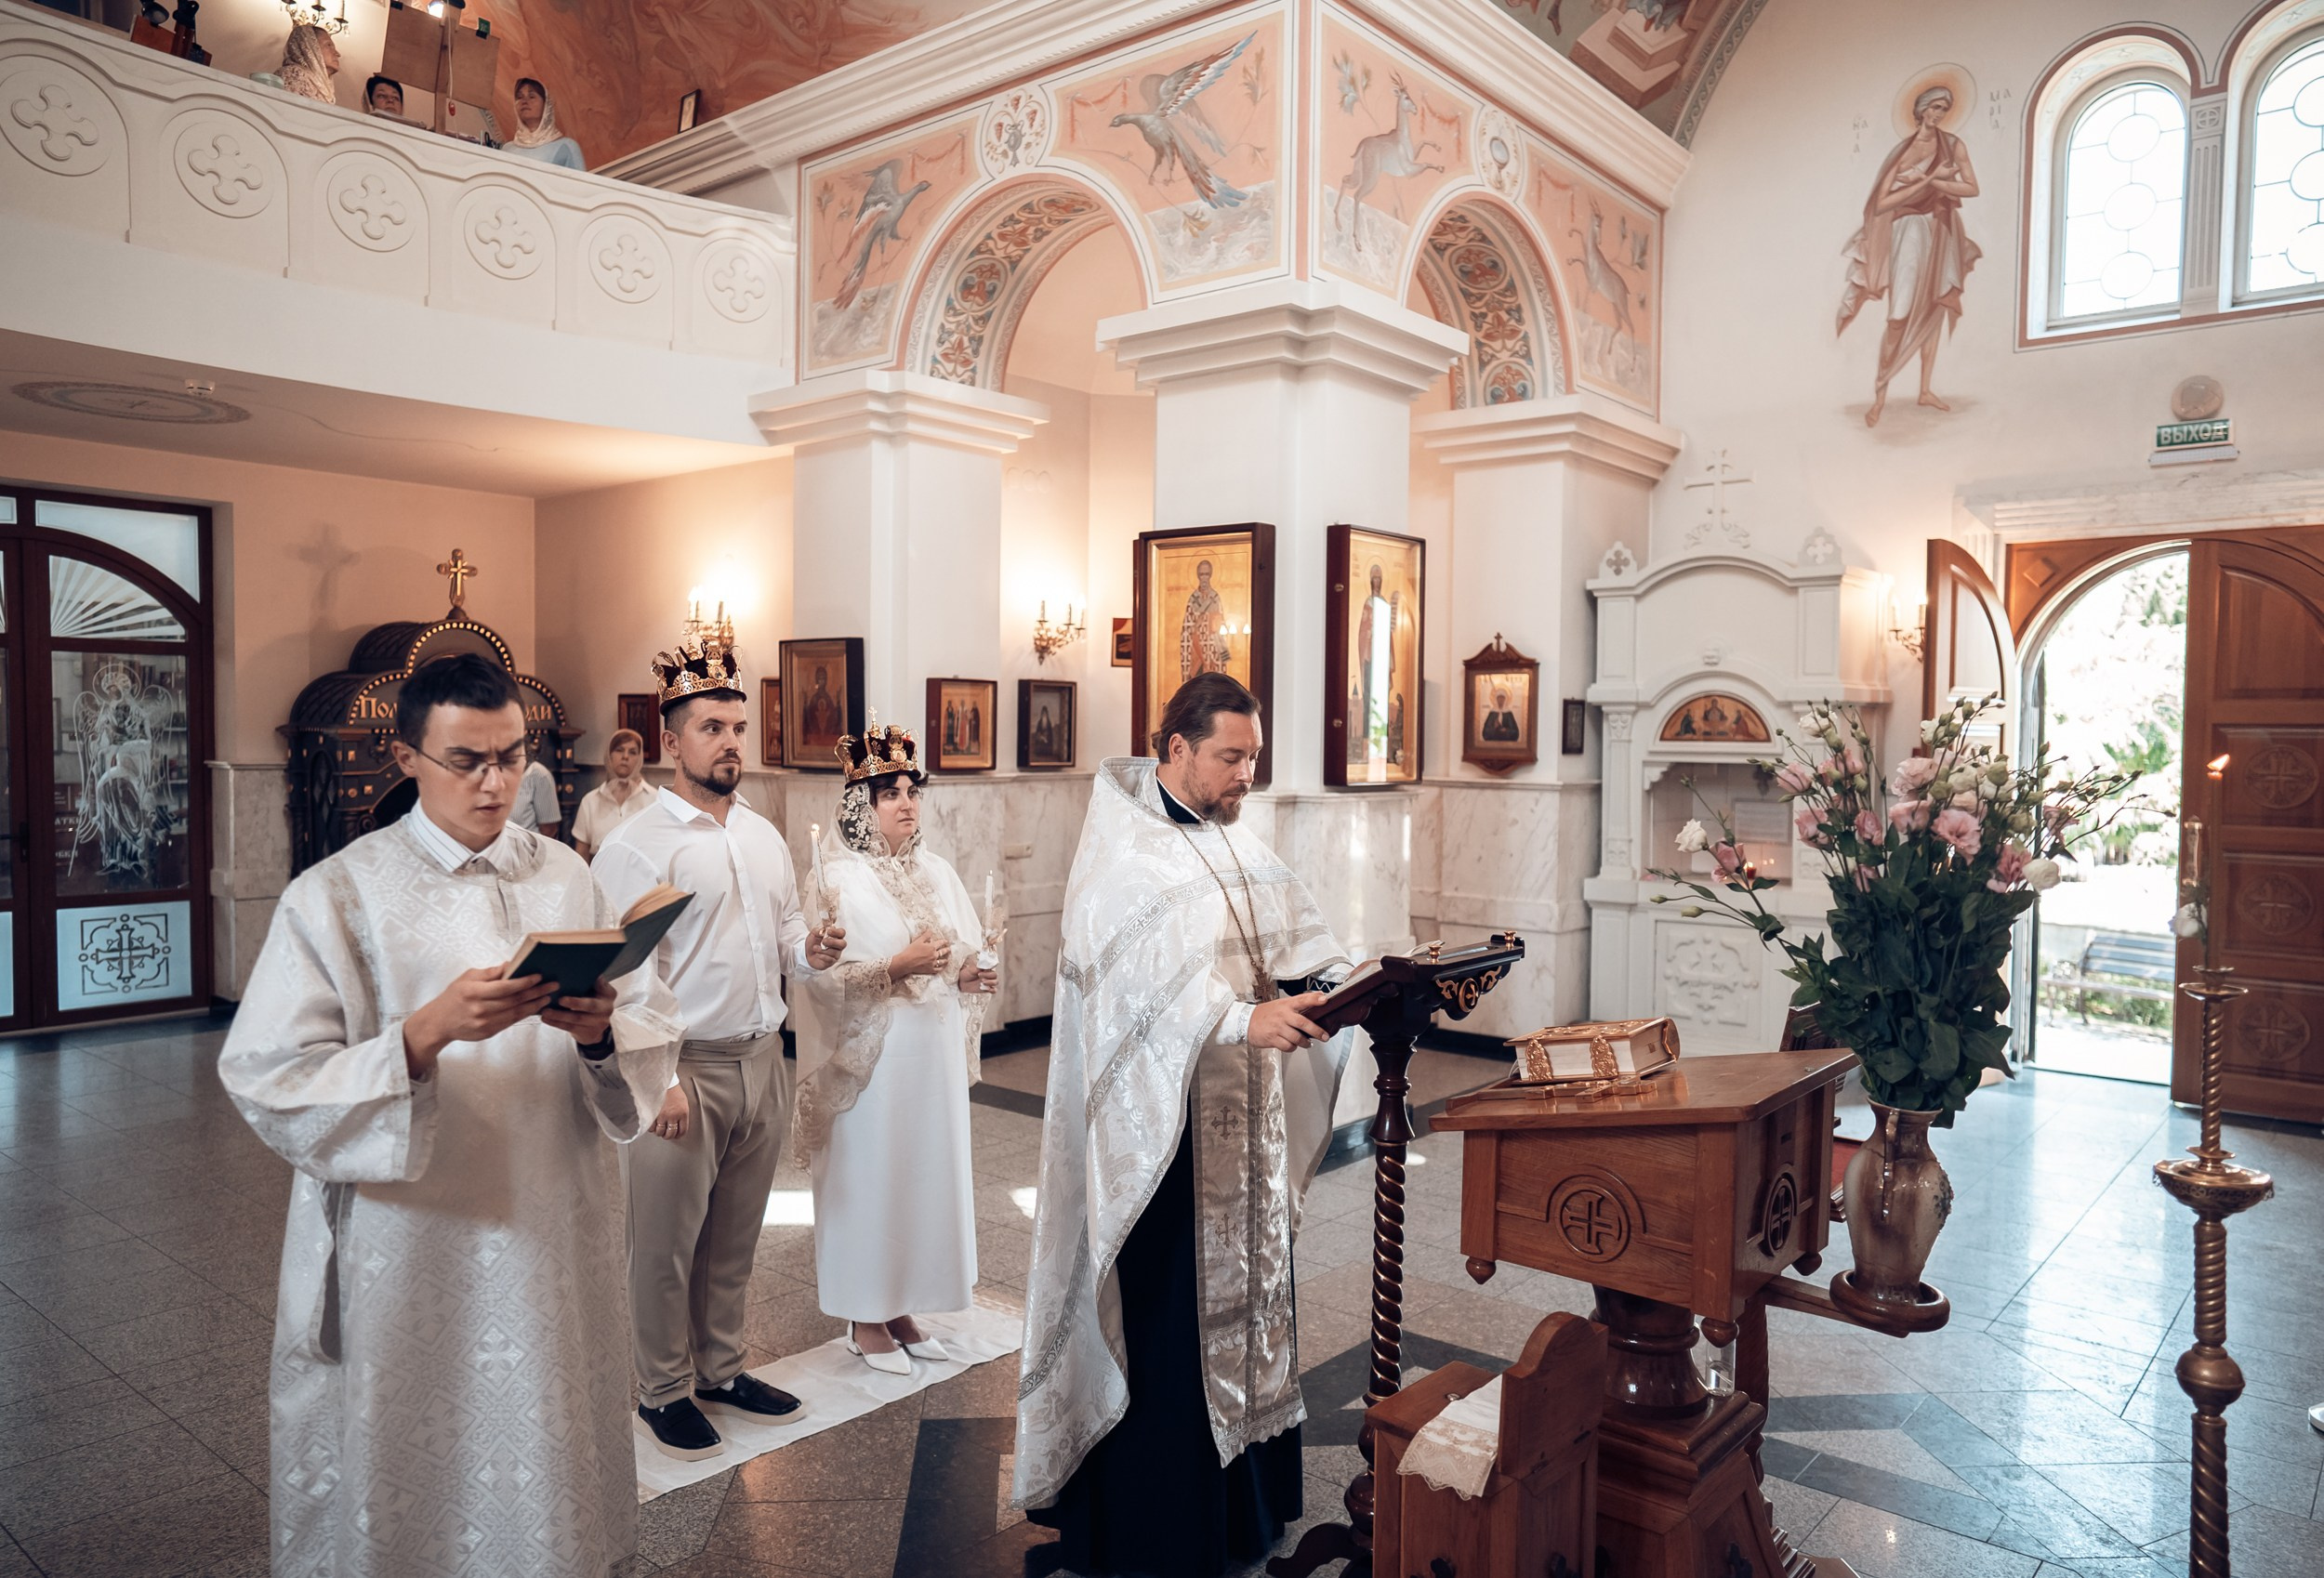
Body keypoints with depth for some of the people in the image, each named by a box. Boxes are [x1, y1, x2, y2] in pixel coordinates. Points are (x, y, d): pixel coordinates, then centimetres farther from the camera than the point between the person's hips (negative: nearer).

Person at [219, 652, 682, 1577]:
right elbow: (271, 1089, -13)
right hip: (404, 1255, -3)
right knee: (407, 1489, 10)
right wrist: (427, 1033, -26)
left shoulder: (565, 878, 4)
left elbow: (656, 1033, 2)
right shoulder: (335, 898, -6)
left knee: (550, 1479, 15)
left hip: (553, 1245, 3)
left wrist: (602, 1032, -20)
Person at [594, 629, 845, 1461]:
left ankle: (721, 1370, 33)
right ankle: (662, 1393, 24)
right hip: (684, 1069, -6)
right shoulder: (637, 845, -10)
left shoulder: (764, 836, 12)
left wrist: (811, 950, -3)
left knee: (735, 1237, 17)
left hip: (763, 1061, 6)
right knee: (665, 1243, 6)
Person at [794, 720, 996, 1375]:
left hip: (934, 1055, 6)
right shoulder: (839, 879, -9)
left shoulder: (938, 871, 8)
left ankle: (900, 1308, 26)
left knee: (928, 1171, 11)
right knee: (869, 1177, 3)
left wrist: (968, 974, -8)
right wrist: (898, 967, -23)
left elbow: (968, 952, 13)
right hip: (871, 1058, -6)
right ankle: (865, 1319, 19)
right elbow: (822, 976, -16)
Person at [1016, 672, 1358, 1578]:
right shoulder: (1121, 852, -12)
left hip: (1242, 1124, 8)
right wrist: (1243, 1020, -34)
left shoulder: (1237, 849, 11)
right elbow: (1143, 978, -24)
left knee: (1242, 1292, 14)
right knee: (1161, 1312, 0)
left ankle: (1239, 1504, 29)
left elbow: (1300, 949, 7)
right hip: (1156, 1123, -8)